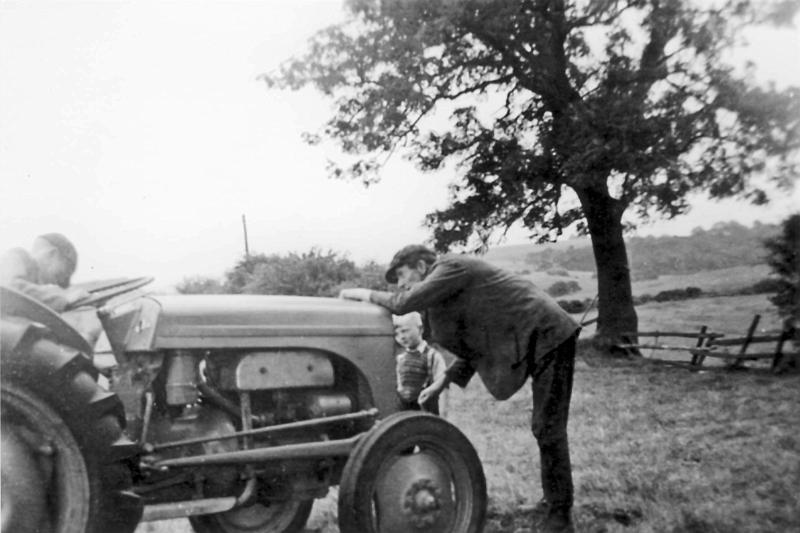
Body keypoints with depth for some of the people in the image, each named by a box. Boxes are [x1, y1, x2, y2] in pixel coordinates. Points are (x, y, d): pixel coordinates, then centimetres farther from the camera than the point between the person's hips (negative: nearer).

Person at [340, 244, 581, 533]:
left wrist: (365, 293, -7)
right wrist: (445, 380, 11)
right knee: (545, 428, 16)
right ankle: (555, 501, 29)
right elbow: (476, 346, 18)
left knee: (549, 429, -6)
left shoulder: (450, 266, -10)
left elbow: (405, 303, -22)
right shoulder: (446, 284, 16)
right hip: (538, 341, 10)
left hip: (549, 337, -10)